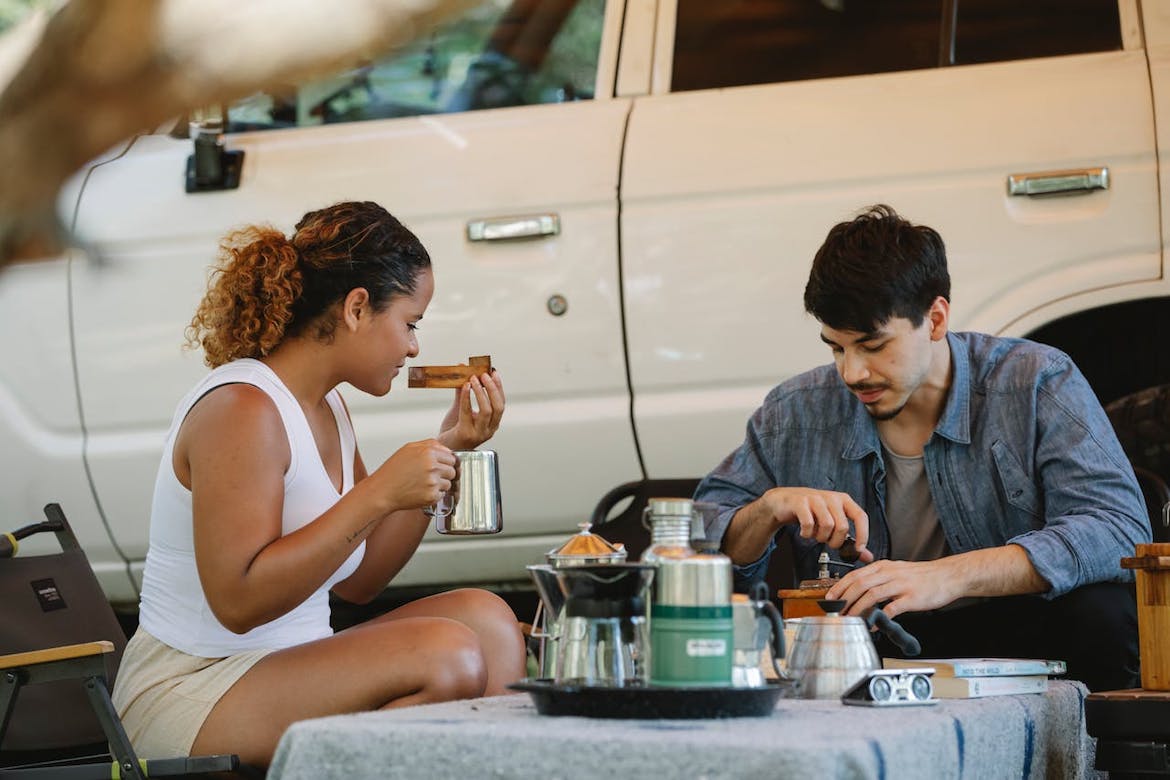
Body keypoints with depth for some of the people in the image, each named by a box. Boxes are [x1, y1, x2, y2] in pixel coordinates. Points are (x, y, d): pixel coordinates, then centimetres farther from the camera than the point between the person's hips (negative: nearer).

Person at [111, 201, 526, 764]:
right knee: (447, 654, -24)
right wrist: (378, 494, -25)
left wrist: (445, 448, 9)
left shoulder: (324, 409, 13)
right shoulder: (241, 410, -17)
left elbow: (357, 581, 14)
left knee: (484, 617, -1)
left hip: (287, 668, 10)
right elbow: (238, 600, -24)